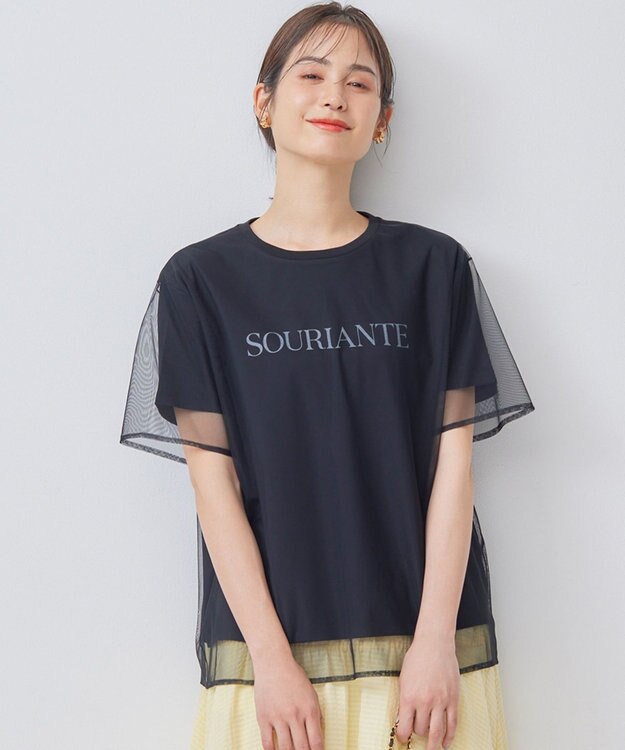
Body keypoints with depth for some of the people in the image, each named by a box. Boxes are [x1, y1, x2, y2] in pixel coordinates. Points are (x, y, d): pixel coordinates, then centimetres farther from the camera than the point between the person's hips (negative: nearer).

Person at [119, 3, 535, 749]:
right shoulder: (199, 279, 2)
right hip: (266, 649, -1)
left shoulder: (433, 267, 4)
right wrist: (270, 657, -10)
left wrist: (437, 639, -8)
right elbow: (212, 477, -3)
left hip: (425, 644, 1)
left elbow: (452, 457, 0)